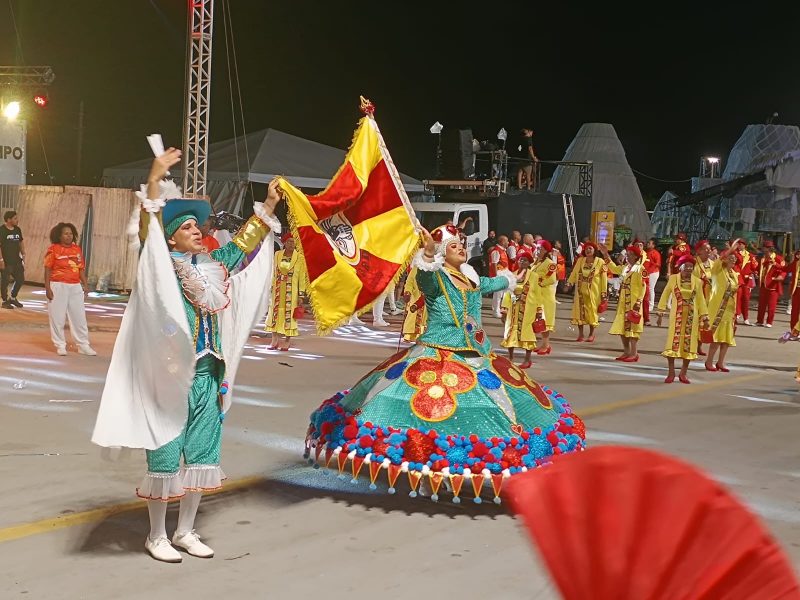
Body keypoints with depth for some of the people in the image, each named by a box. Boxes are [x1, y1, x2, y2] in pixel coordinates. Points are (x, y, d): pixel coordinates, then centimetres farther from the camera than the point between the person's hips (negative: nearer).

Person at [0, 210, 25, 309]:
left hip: (16, 260, 7)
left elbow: (21, 242, 19)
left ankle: (13, 298, 28)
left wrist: (23, 255, 11)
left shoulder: (17, 229, 8)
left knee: (20, 279, 11)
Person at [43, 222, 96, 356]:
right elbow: (47, 270, -5)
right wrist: (47, 288, -10)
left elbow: (81, 269, 12)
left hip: (75, 287, 4)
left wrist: (85, 285, 2)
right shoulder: (53, 249, -4)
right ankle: (60, 346, 11)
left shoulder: (77, 249, 9)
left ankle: (83, 345, 13)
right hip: (58, 286, -4)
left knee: (79, 317, 6)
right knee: (57, 317, 1)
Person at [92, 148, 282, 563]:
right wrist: (154, 182, -33)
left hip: (207, 375, 7)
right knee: (165, 457, 1)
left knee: (201, 455, 12)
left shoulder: (212, 267, 11)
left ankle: (185, 532, 25)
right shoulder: (161, 267, -6)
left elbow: (244, 243, 22)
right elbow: (148, 231, -22)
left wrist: (268, 206, 19)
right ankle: (157, 537, 14)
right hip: (169, 375, -7)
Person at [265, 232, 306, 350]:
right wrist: (271, 288, 8)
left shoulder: (299, 258, -5)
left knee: (289, 314, 0)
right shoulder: (277, 254, 5)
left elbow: (302, 277, -4)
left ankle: (287, 342, 7)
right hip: (278, 290, 3)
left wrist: (301, 295, -7)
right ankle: (274, 340, 11)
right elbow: (274, 273, 11)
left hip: (292, 291, -3)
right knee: (275, 312, 3)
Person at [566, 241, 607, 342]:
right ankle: (581, 334, 12)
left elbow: (604, 278, -5)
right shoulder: (580, 260, 7)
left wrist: (604, 293, -9)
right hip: (581, 290, 4)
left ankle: (591, 334, 14)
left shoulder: (600, 262, -4)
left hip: (593, 292, -3)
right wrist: (569, 283, -10)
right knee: (580, 310, 3)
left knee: (592, 311, 2)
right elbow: (574, 273, 5)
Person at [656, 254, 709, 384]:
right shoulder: (673, 279, 1)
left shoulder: (697, 282, 4)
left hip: (692, 317, 2)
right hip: (676, 315, -2)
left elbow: (701, 300, 9)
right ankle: (671, 373, 3)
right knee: (673, 341, -5)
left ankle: (683, 373, 13)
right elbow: (665, 295, 6)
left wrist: (704, 318, 6)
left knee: (688, 343, 3)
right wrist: (661, 311, -1)